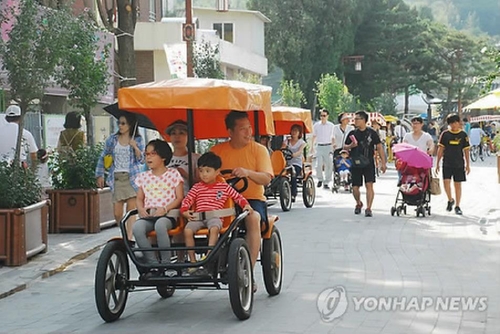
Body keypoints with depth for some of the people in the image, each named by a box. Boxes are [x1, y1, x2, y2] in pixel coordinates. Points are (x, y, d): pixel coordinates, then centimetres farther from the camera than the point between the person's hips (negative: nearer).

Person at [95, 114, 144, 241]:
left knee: (131, 209, -9)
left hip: (131, 178, -2)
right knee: (117, 213, -1)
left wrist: (135, 147, -14)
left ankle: (129, 237, -8)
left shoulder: (138, 140, 4)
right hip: (116, 178, 2)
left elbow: (142, 160, 1)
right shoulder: (112, 139, 9)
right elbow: (103, 157, 15)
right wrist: (100, 175, 11)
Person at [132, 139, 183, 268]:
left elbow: (179, 198, 2)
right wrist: (141, 209, -4)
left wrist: (165, 209, -14)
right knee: (137, 227, -32)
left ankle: (166, 263, -24)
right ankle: (153, 263, -22)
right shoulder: (143, 176, 17)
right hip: (148, 215, 3)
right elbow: (140, 198, 19)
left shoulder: (173, 174, 6)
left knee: (160, 224, -39)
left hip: (168, 215, -3)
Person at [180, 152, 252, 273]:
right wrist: (184, 211, -9)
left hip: (215, 216, -2)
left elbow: (238, 197, 16)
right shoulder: (197, 187, 16)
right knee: (187, 230, -27)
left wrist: (246, 205, -2)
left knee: (214, 229, -38)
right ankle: (192, 260, -18)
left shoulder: (224, 187, 13)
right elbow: (187, 200, 10)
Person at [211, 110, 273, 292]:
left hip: (253, 198, -2)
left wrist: (248, 172, -29)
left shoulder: (259, 149, 2)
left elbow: (266, 179, -10)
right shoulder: (217, 150, 7)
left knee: (253, 218, -36)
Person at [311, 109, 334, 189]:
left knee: (329, 165, -4)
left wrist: (333, 146, 3)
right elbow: (314, 136, 17)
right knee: (318, 165, -8)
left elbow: (332, 137, 9)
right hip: (319, 146, 0)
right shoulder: (316, 125, 7)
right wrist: (312, 147, 13)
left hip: (328, 146, 0)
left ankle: (326, 182, 4)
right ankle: (320, 179, 16)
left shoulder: (331, 125, 5)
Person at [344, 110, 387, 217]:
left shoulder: (371, 132, 0)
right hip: (355, 164, 3)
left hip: (368, 164, -3)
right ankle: (358, 203, 33)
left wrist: (383, 163, -3)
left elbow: (379, 147, 2)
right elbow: (345, 147, 15)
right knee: (355, 187, 5)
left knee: (369, 185, -15)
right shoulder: (352, 133, 8)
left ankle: (368, 208, -12)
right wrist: (351, 146, -9)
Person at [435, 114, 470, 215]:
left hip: (459, 164, 0)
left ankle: (457, 206, 13)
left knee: (458, 184, 4)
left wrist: (468, 165, 3)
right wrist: (437, 163, 2)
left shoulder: (463, 135, 2)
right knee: (446, 181, -13)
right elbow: (440, 149, 5)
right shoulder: (445, 134, 2)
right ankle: (450, 200, 12)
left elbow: (466, 150, 5)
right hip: (447, 163, 0)